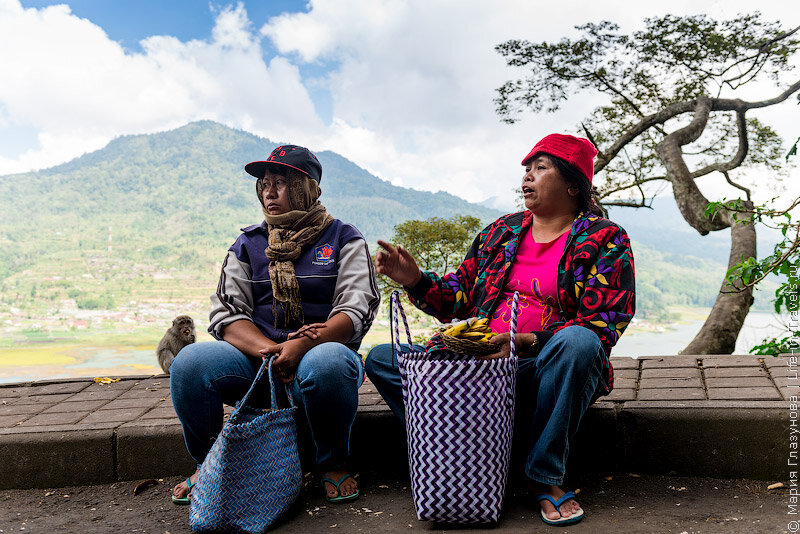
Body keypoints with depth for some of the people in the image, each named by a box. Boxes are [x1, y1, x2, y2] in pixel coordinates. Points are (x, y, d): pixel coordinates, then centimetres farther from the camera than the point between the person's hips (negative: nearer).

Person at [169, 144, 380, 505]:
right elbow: (226, 313, 4)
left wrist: (301, 346, -24)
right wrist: (268, 350, -18)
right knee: (190, 362, -24)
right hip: (255, 355, 3)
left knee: (327, 363, -38)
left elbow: (355, 311, -6)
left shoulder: (343, 240, 7)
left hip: (319, 353, -3)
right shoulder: (248, 244, 15)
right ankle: (207, 465, 2)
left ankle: (334, 465, -11)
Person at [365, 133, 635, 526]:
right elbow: (459, 296, 15)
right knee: (381, 359, -9)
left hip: (549, 374, -4)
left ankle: (545, 477, -20)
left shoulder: (605, 239, 0)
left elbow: (603, 325, -11)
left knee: (577, 340, -39)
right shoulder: (500, 232, 15)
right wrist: (416, 281, -5)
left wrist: (528, 342, -25)